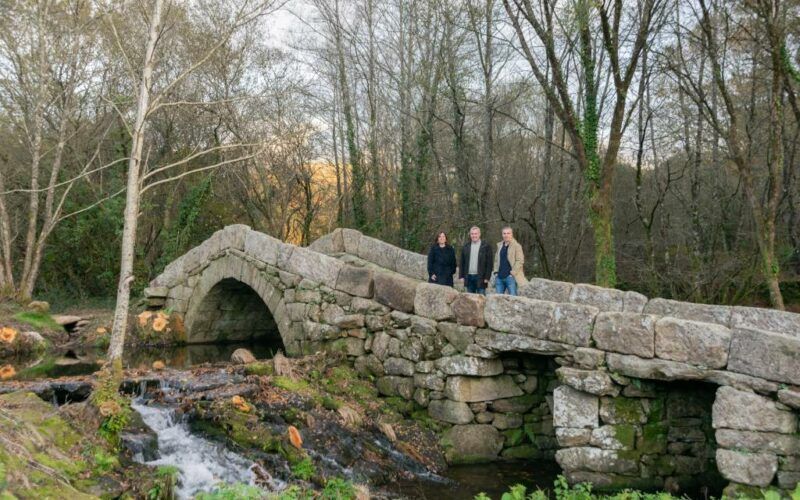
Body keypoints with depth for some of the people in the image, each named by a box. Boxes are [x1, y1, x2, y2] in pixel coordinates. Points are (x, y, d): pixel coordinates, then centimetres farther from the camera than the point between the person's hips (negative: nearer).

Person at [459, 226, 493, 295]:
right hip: (469, 277, 4)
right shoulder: (466, 246, 12)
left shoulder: (486, 246, -1)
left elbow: (489, 263, -4)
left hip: (480, 278, -4)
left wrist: (487, 277, -10)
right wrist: (461, 276, 4)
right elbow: (462, 262, 12)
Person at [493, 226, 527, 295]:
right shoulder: (499, 245, 16)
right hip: (499, 277, 6)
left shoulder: (516, 246, -2)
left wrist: (513, 272, -13)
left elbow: (520, 260, -8)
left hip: (510, 276, -6)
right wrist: (496, 272, 10)